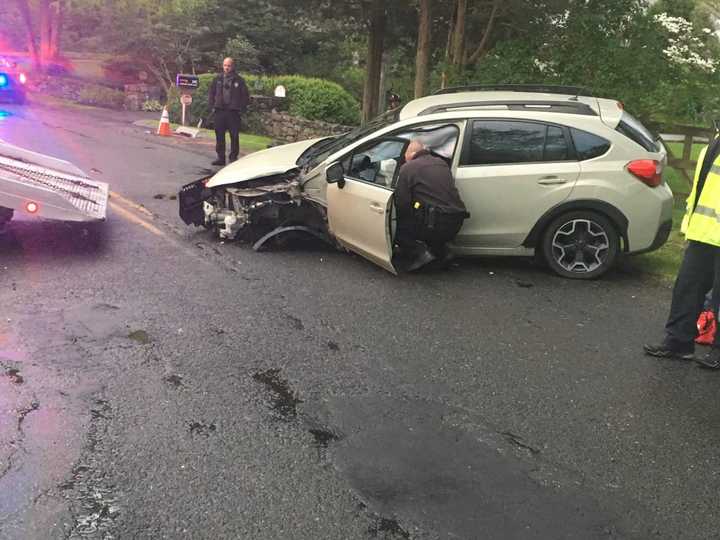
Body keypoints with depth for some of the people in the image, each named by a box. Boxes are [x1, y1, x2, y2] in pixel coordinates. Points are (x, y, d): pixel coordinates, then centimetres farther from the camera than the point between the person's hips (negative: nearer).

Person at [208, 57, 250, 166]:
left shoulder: (239, 80, 2)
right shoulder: (217, 79, 10)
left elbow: (245, 96, 4)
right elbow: (211, 93, 16)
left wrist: (241, 109, -3)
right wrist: (212, 106, 7)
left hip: (233, 112, -3)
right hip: (219, 111, 3)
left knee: (234, 136, -1)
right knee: (219, 136, 5)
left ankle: (233, 157, 7)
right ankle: (220, 158, 13)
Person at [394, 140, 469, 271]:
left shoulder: (407, 168, -1)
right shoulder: (442, 163, 19)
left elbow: (402, 204, -6)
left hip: (435, 224, -7)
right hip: (456, 224, 7)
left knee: (398, 227, 12)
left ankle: (419, 253, -6)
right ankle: (441, 252, 17)